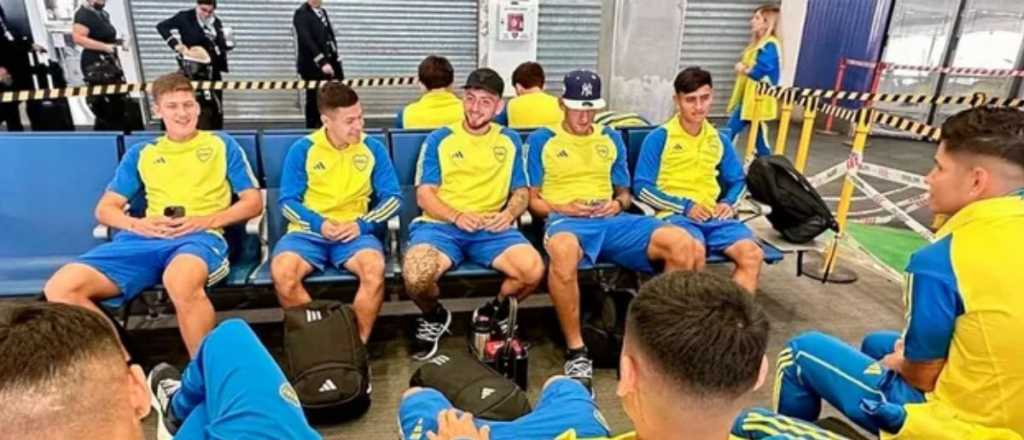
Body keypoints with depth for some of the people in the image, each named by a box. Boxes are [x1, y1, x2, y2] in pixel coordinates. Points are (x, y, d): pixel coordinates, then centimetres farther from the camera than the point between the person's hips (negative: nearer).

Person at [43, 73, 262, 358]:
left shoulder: (222, 144, 17)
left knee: (179, 281, -41)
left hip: (201, 236, -4)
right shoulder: (140, 153, 24)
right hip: (146, 239, 4)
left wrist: (207, 220, -7)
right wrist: (138, 224, -4)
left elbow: (253, 202, 10)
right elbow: (105, 209, 20)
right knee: (60, 287, -21)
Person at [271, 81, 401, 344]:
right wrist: (319, 224, -16)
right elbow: (288, 202, 2)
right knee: (281, 272, -30)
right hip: (309, 231, 1)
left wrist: (362, 224, -13)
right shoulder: (302, 149, 2)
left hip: (355, 232, 0)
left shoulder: (373, 148, 4)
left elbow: (392, 198, 2)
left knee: (375, 269, -33)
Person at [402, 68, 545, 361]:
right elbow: (424, 195, 1)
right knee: (415, 277, -31)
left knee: (534, 270, -26)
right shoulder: (439, 139, 7)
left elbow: (522, 192, 12)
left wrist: (510, 212, -11)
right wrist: (456, 216, -17)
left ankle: (494, 313, 9)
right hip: (441, 224, -1)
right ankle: (435, 317, 8)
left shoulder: (510, 141, 14)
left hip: (492, 228, 2)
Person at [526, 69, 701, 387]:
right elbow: (532, 199, 9)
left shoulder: (611, 139, 23)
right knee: (562, 249, -43)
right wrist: (563, 208, -10)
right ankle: (576, 350, -26)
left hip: (612, 220, 4)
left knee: (682, 243, -22)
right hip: (565, 219, -4)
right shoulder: (541, 140, 11)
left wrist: (618, 203, 1)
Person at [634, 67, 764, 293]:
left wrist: (728, 203, 4)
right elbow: (641, 186, -4)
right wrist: (684, 206, -12)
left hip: (714, 215, 5)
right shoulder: (659, 137, 0)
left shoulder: (719, 140, 16)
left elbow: (737, 180, 27)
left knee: (753, 254, -21)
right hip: (675, 214, -5)